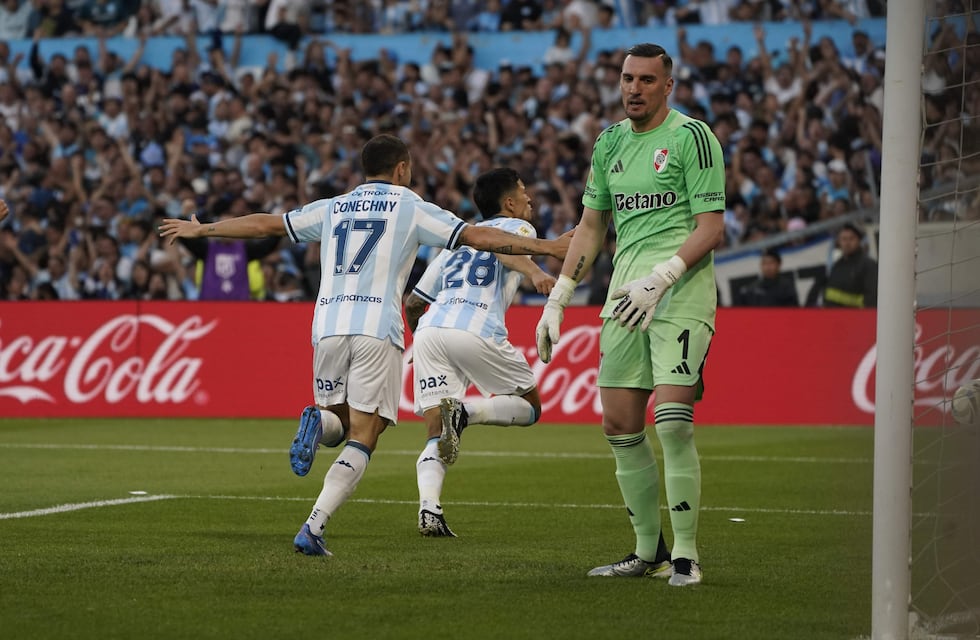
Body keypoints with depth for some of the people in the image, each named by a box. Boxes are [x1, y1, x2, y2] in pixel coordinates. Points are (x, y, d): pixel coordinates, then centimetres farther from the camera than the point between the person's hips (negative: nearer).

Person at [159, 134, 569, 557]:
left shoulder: (332, 208, 19)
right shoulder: (411, 208, 9)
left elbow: (264, 224, 25)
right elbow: (478, 237, 3)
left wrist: (200, 230, 36)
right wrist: (544, 247, 8)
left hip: (327, 326, 4)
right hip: (378, 331, -4)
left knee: (338, 422, 21)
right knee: (362, 438, -3)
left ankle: (319, 421, -17)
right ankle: (314, 526, -20)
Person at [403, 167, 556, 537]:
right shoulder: (517, 226, 16)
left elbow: (413, 302, 35)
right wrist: (535, 273, -28)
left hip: (429, 328, 5)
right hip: (476, 330, -5)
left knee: (437, 435, 5)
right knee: (529, 406, 12)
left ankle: (428, 508, -21)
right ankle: (464, 412, -15)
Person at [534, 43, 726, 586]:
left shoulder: (692, 137, -5)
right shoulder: (610, 142, 16)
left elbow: (711, 227, -10)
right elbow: (591, 226, 23)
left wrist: (660, 278, -21)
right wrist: (556, 300, 18)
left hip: (682, 292, -7)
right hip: (626, 293, 7)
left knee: (673, 424, -15)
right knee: (619, 425, 4)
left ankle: (686, 555, -7)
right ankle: (648, 551, 15)